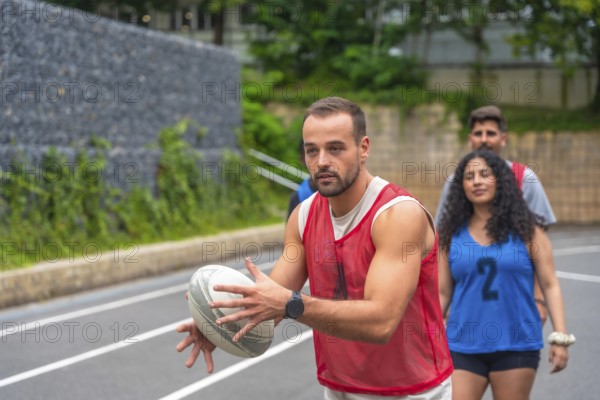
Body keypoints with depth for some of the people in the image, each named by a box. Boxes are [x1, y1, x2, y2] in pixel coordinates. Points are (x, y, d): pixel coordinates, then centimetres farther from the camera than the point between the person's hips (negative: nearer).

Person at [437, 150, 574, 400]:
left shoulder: (525, 229, 1)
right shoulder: (451, 234, 5)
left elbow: (550, 285, 0)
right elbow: (442, 294, 8)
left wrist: (560, 337, -8)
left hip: (516, 345, -1)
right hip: (463, 347, 1)